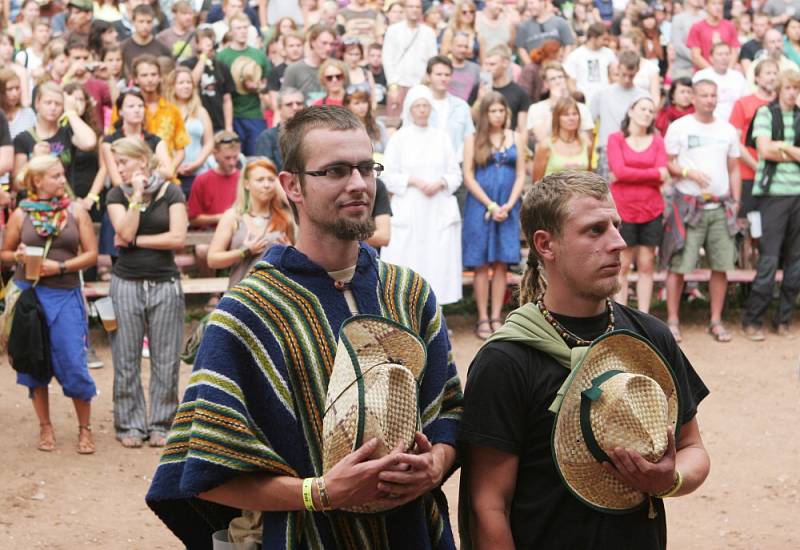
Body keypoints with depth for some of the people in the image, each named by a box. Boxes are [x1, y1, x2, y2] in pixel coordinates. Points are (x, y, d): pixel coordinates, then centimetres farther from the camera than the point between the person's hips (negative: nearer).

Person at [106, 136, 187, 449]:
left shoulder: (171, 192, 1)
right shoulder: (117, 195, 6)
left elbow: (178, 238, -9)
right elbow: (125, 232, -10)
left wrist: (135, 241, -8)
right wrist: (137, 195, -10)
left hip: (164, 284, -1)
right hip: (127, 283, 1)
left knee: (165, 359, 2)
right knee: (126, 359, 3)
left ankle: (160, 424, 12)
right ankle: (130, 425, 11)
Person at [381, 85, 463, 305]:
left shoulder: (441, 137, 10)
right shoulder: (399, 138, 4)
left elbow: (455, 174, 10)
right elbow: (389, 176, 1)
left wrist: (440, 183, -9)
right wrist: (413, 181, -11)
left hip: (438, 211, 2)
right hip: (408, 211, -2)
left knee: (437, 262, -2)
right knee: (408, 262, -6)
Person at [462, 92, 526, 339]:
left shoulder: (516, 138, 10)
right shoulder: (473, 140, 3)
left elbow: (521, 174, 6)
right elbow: (468, 177, -2)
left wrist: (508, 205, -7)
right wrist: (491, 205, -8)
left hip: (508, 208, 2)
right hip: (480, 206, -2)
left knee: (502, 264, 1)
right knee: (482, 265, -1)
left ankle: (496, 318, 6)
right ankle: (483, 319, 2)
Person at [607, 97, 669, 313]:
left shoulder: (657, 141, 10)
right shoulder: (616, 139, 3)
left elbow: (662, 177, -1)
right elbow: (619, 171, -10)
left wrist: (631, 175, -9)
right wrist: (655, 173, -7)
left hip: (651, 211, 3)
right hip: (623, 209, -3)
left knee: (646, 265, 4)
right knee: (622, 265, -2)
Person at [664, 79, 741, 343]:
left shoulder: (728, 130, 12)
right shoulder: (679, 127, 1)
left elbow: (734, 169, 15)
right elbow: (667, 163, 0)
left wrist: (736, 201, 8)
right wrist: (689, 173, -16)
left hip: (721, 207, 4)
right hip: (688, 206, -3)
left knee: (721, 266, 1)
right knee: (678, 265, -6)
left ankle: (716, 321, 11)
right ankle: (673, 320, 2)